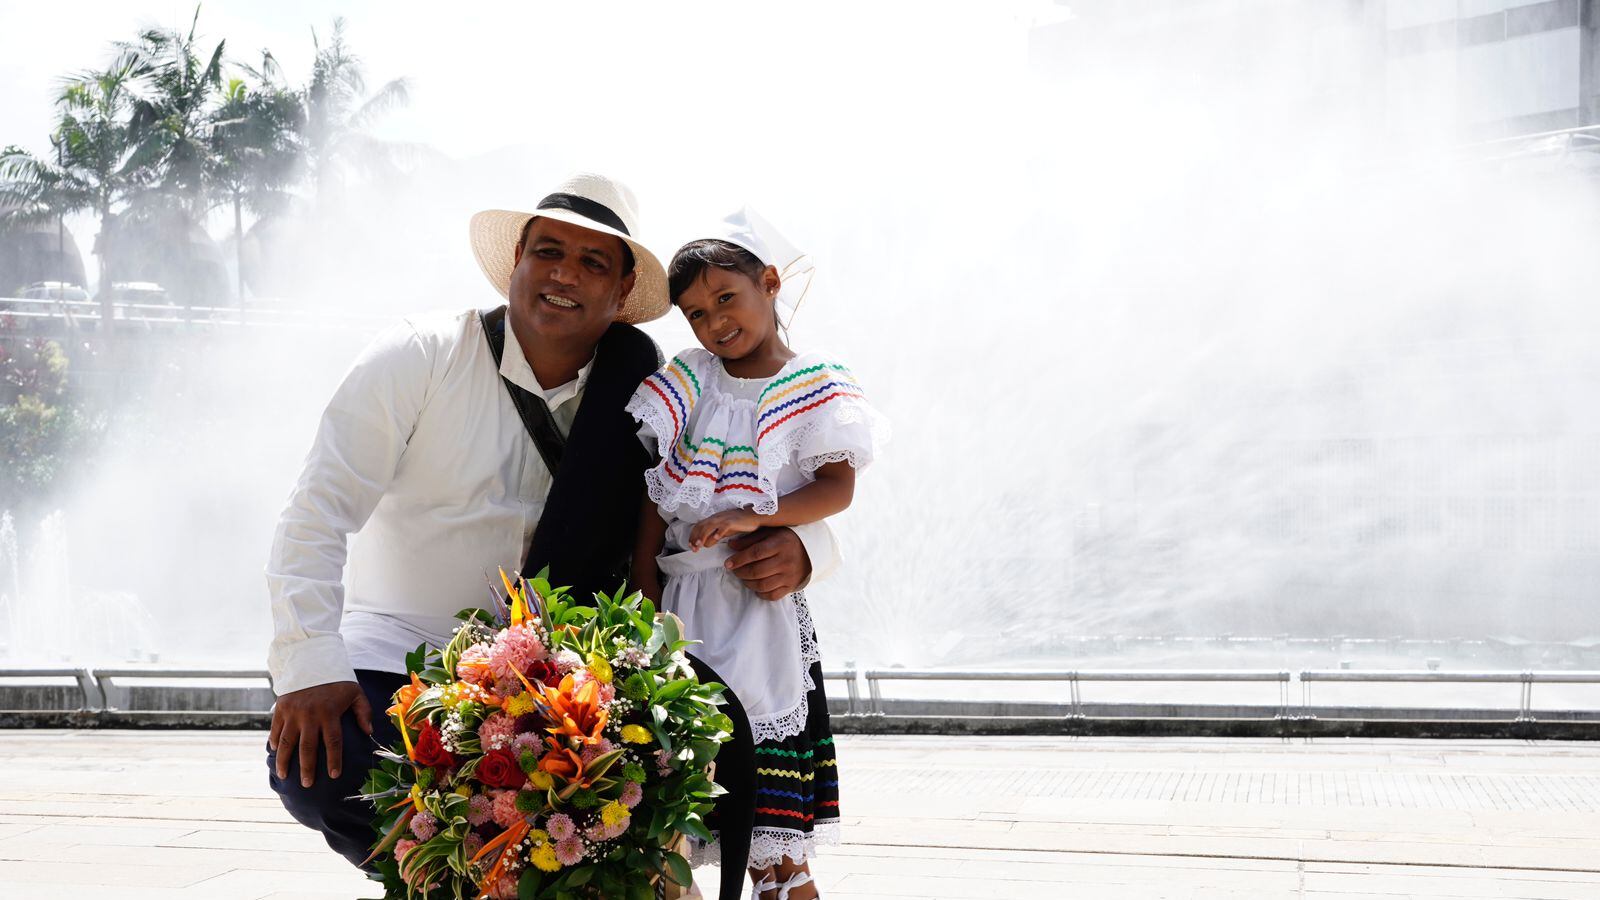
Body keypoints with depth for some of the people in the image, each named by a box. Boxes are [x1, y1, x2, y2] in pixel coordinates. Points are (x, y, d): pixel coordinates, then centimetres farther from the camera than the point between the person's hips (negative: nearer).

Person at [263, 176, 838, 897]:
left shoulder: (635, 403, 0)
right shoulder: (423, 357, -8)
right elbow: (320, 510, -12)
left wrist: (797, 551, -23)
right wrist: (309, 668, -24)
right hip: (392, 646, -1)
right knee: (314, 763, -30)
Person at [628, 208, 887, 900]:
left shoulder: (817, 388, 4)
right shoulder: (686, 382, 9)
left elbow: (838, 485, -6)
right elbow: (652, 499, 6)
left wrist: (753, 516, -19)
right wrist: (643, 606, -1)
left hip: (759, 602, -2)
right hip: (680, 604, 3)